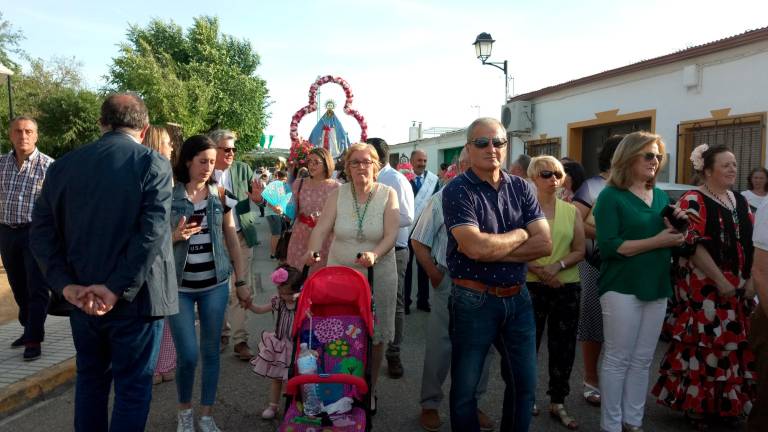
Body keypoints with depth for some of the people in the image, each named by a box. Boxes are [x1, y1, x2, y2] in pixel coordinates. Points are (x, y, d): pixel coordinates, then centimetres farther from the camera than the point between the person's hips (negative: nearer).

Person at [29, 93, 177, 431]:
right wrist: (118, 289, -18)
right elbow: (152, 232, -21)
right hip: (135, 297, -4)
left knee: (90, 378, 22)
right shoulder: (153, 164, -11)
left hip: (82, 298, 5)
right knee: (133, 387, 9)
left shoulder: (63, 165, 4)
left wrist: (66, 285, -5)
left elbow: (42, 232, 0)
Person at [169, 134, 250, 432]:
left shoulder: (220, 196, 3)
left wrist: (242, 280, 6)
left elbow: (232, 240, 8)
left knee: (211, 351, 8)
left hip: (215, 284, 2)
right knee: (188, 355, -2)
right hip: (179, 285, -2)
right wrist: (175, 236, -20)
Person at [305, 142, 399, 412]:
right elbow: (322, 228, -10)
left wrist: (375, 255, -32)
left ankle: (370, 390, 28)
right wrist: (313, 250, -30)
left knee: (374, 335, 7)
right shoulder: (338, 194, 0)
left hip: (378, 274, -1)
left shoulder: (388, 194, -4)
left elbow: (391, 235, -13)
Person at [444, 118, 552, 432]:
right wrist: (519, 235, -9)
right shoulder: (457, 191, -12)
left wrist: (491, 249, -16)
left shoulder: (521, 188, 4)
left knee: (525, 384, 18)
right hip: (474, 300, -5)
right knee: (465, 388, 11)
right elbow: (476, 247, -25)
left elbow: (544, 244, -6)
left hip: (518, 298, 5)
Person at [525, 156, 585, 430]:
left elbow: (579, 251, 3)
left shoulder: (571, 211, 7)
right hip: (531, 285, -3)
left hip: (567, 286, 3)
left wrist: (557, 266, -14)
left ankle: (558, 403, 23)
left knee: (563, 346, 9)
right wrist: (537, 269, -19)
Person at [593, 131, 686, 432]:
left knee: (643, 360, 12)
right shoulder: (611, 196, -8)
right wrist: (656, 241, -19)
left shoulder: (662, 196, 13)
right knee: (618, 360, 2)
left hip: (657, 288, 7)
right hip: (622, 289, -6)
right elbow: (608, 246, -18)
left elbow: (671, 241, 18)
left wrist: (678, 225, -2)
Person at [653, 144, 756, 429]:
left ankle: (727, 403, 26)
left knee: (734, 344, 11)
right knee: (702, 344, -2)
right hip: (704, 287, -7)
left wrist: (750, 280, 4)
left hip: (737, 287, 7)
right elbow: (694, 245, -17)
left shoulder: (740, 201, 13)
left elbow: (753, 244, 14)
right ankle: (696, 404, 13)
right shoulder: (693, 201, -10)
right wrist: (721, 281, -17)